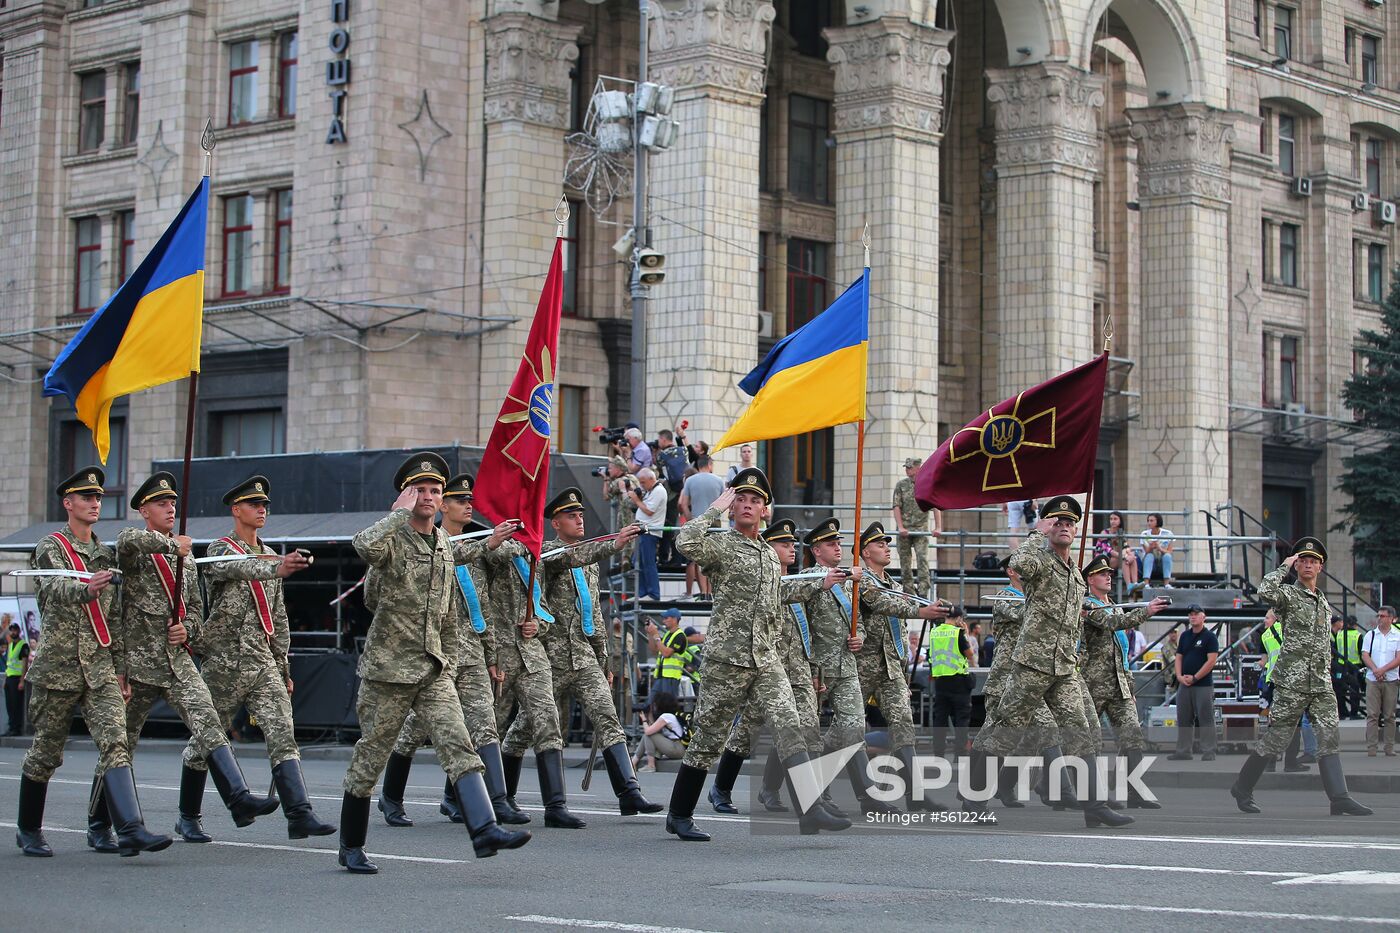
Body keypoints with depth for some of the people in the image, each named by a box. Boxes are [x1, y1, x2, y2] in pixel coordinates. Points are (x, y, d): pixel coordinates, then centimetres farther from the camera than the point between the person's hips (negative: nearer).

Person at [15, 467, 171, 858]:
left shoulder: (106, 554, 17)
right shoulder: (50, 548, -2)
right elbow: (56, 590, -23)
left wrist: (120, 668, 17)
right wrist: (87, 590, -45)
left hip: (100, 667, 4)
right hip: (58, 665, -4)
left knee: (115, 743, -11)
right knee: (46, 752, 5)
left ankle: (130, 829, -15)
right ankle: (28, 831, 21)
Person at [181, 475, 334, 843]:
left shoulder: (271, 557, 17)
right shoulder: (220, 550, -4)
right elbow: (238, 568, -30)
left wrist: (284, 667, 20)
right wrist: (276, 568, -50)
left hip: (264, 663, 5)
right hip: (224, 663, -5)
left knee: (283, 736, -9)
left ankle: (299, 816, -18)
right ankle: (188, 818, 20)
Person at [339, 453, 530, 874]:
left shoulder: (444, 545, 13)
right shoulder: (392, 539, -8)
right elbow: (364, 545, -35)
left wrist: (450, 666, 18)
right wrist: (401, 511, -23)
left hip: (434, 671, 5)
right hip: (389, 668, -5)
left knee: (458, 745, -11)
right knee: (370, 759, 5)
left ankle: (484, 830, -21)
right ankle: (351, 847, 18)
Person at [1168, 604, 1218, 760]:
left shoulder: (1210, 637, -5)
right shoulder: (1185, 636, 14)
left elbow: (1211, 661, -12)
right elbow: (1179, 657, 15)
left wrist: (1194, 678, -14)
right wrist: (1179, 676, -3)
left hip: (1204, 685, -7)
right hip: (1184, 684, 7)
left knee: (1206, 721, -4)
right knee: (1183, 720, 10)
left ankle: (1209, 754, -2)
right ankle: (1183, 752, 17)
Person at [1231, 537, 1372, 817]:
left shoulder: (1323, 601, 19)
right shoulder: (1288, 594, -3)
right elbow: (1265, 591, -27)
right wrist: (1284, 568, -13)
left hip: (1321, 682, 6)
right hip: (1292, 680, -6)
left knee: (1330, 736, -5)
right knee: (1277, 736, -2)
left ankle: (1339, 799, -11)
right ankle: (1242, 788, 13)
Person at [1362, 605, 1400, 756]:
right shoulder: (1370, 635, 10)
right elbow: (1365, 656, 2)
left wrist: (1383, 670, -14)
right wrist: (1375, 670, -14)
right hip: (1372, 680, 1)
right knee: (1372, 715, -5)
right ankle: (1371, 748, -5)